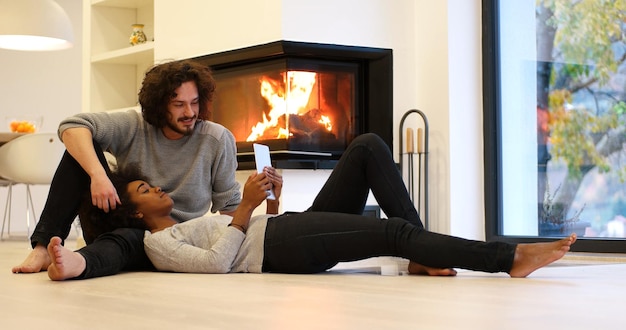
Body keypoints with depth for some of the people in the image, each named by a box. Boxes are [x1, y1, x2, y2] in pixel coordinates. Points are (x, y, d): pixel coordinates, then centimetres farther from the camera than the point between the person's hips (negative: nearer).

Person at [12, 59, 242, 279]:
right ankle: (44, 248, -25)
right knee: (82, 150, -16)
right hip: (116, 223, 3)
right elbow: (72, 127, -17)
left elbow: (229, 206, 2)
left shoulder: (217, 140, -4)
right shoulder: (134, 127, -3)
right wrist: (98, 174, -34)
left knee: (124, 238, -39)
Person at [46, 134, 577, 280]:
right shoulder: (159, 242, 5)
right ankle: (513, 257, -26)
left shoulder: (188, 222, 33)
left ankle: (422, 257, -12)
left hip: (292, 227, 9)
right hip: (282, 248, -9)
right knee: (393, 231, -27)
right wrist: (247, 206, -11)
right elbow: (217, 262, -14)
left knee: (369, 146, -6)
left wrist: (272, 200, 11)